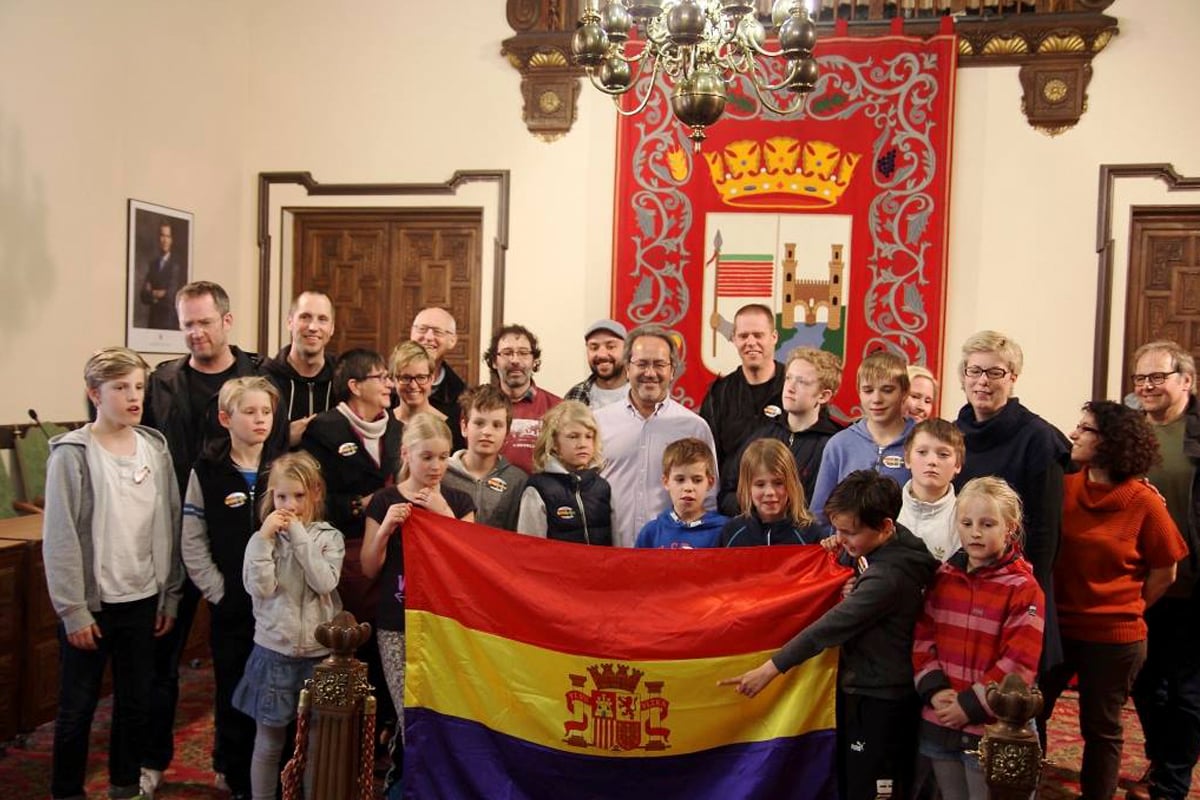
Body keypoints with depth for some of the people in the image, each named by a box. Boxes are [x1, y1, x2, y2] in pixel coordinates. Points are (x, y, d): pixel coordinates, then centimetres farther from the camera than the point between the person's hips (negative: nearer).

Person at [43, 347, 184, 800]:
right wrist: (73, 610, -12)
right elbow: (59, 538, -11)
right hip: (92, 603, -4)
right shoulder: (72, 454, -11)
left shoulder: (155, 448, 2)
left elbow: (170, 526, 5)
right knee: (77, 707, 8)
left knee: (137, 703, 14)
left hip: (144, 601, 4)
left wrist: (170, 595, 5)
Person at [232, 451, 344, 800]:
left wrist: (299, 535, -16)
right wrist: (265, 538, -17)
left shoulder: (329, 537, -1)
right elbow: (260, 588, -14)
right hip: (274, 653, 0)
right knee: (269, 742, 10)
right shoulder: (262, 538, -1)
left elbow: (324, 582, -17)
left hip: (319, 653, 0)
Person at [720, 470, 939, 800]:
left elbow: (833, 626, -27)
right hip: (862, 689, 9)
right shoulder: (885, 548, 1)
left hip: (879, 702, -9)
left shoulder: (889, 576, -27)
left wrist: (771, 668, -24)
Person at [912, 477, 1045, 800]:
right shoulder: (943, 578, 5)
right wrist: (935, 689, -9)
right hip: (939, 723, 5)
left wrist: (970, 705, -16)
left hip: (990, 727, -5)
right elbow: (922, 637, 5)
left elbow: (1018, 662, -15)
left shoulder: (1023, 589, -11)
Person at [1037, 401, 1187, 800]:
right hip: (1057, 627, 3)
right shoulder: (1065, 487, -3)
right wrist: (1052, 607, 4)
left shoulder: (1144, 501, -11)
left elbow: (1164, 572, -1)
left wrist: (1123, 611, 5)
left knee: (1101, 728, 12)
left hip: (1114, 637, -3)